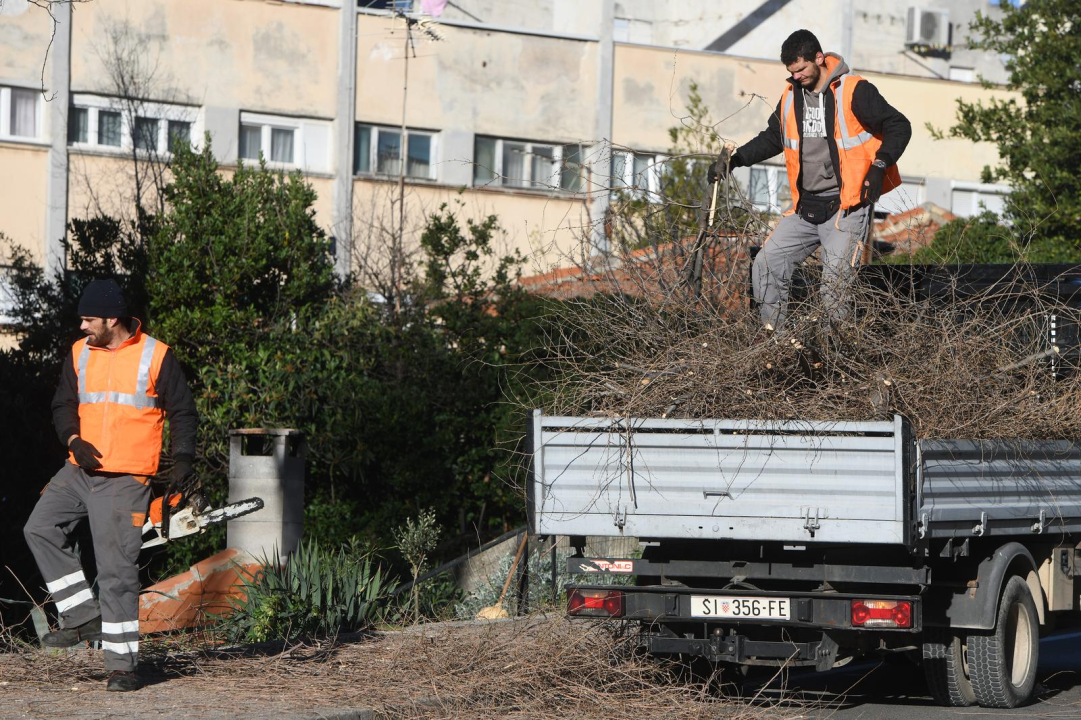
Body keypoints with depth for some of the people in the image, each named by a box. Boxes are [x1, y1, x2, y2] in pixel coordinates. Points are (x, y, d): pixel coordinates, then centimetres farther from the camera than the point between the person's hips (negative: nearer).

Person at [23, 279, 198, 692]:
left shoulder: (156, 357, -2)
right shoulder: (79, 354, 10)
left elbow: (183, 413, 2)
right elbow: (64, 406, 11)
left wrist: (182, 457, -14)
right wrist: (74, 441, -10)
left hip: (126, 481, -5)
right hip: (80, 471, 5)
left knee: (117, 571, -7)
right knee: (39, 528, -10)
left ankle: (122, 665, -2)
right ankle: (84, 617, 1)